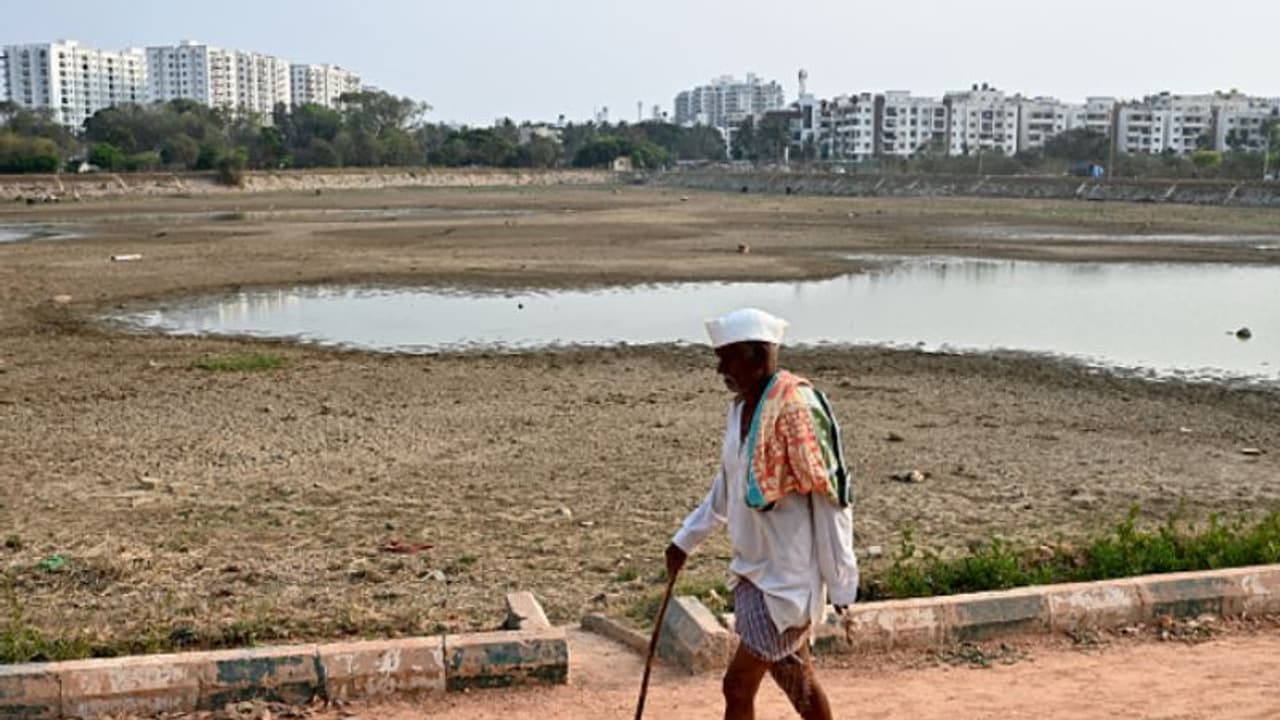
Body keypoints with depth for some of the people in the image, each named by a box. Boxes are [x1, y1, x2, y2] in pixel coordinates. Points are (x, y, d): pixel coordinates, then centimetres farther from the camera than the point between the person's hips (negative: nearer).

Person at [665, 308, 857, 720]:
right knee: (798, 683, 17)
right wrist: (686, 539, 21)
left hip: (788, 578, -8)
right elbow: (726, 487, 19)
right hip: (752, 571, 8)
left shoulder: (796, 410, -21)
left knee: (738, 686, -4)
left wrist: (841, 584, -15)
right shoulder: (742, 406, 6)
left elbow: (831, 499, -18)